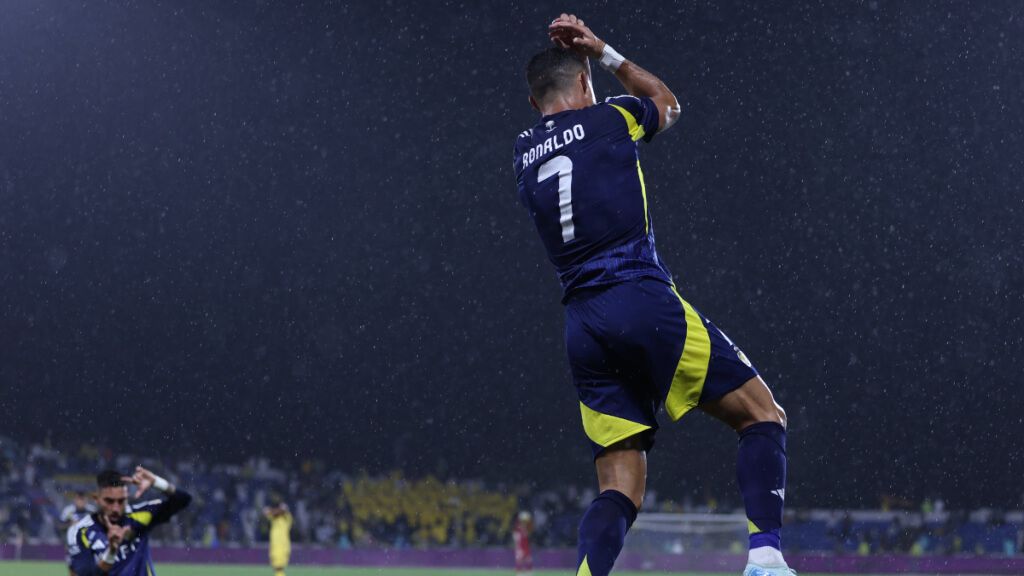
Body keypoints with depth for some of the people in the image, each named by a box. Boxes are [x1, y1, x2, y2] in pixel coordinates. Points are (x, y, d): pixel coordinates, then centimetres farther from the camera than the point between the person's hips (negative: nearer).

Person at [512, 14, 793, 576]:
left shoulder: (523, 154, 18)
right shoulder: (608, 117, 7)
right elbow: (667, 103, 29)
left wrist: (568, 53, 36)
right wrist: (603, 53, 31)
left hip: (582, 328, 5)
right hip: (644, 302, -5)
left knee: (619, 491, 5)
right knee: (762, 415, 2)